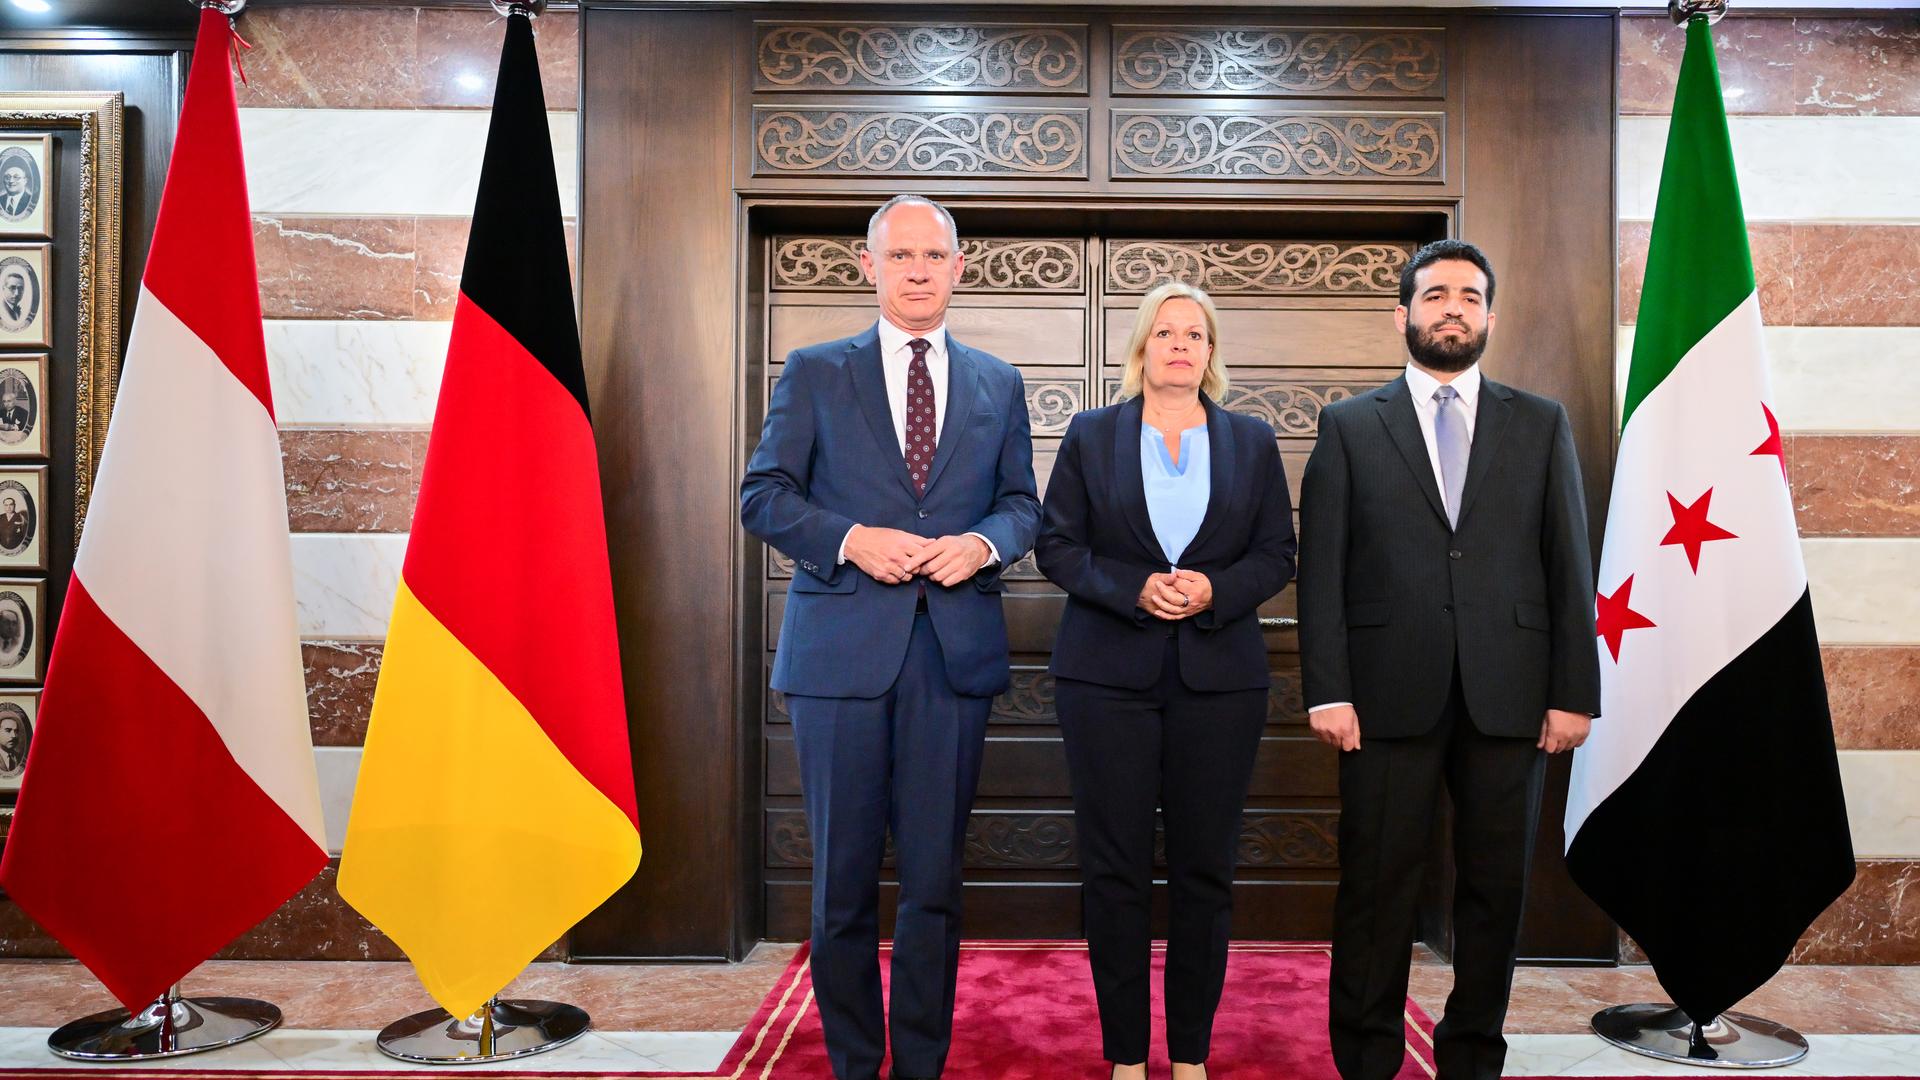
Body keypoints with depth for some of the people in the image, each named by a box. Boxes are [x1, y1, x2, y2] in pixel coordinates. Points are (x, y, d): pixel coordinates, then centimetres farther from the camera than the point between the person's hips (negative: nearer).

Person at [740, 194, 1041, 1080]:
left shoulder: (997, 384, 14)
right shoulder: (814, 373, 7)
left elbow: (1021, 503, 14)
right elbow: (763, 494, 3)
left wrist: (984, 543, -8)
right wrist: (852, 539, -13)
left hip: (954, 649, 2)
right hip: (842, 645, -1)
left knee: (934, 876, 8)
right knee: (843, 877, 8)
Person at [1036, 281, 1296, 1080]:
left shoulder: (1253, 442, 11)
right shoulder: (1090, 436, 8)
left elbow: (1277, 553, 8)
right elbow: (1056, 544, 2)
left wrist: (1216, 590, -11)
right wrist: (1133, 589, -13)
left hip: (1219, 679, 1)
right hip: (1108, 675, -1)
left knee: (1205, 870, 6)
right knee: (1114, 870, 2)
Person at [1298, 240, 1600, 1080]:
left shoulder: (1541, 425, 12)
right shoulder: (1349, 427, 6)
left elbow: (1569, 567, 7)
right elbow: (1321, 568, 0)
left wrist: (1574, 693, 0)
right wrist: (1327, 691, -8)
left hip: (1509, 695, 2)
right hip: (1390, 693, -2)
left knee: (1497, 886, 9)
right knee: (1376, 888, 4)